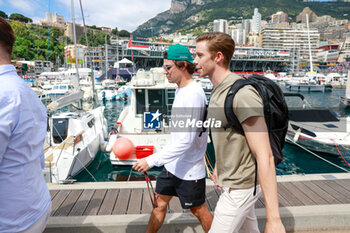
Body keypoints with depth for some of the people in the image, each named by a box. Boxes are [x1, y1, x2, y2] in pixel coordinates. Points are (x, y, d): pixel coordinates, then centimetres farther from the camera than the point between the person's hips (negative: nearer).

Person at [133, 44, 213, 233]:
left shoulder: (193, 94, -25)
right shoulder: (181, 89, 7)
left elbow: (186, 140, -29)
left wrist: (151, 160, -28)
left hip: (188, 169, -8)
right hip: (173, 163, 9)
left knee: (198, 210, 12)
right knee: (160, 203, 19)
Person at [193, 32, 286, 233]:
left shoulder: (242, 94, -28)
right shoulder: (219, 91, 3)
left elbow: (265, 157, -30)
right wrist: (218, 166, 27)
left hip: (239, 187, -9)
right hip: (231, 179, 9)